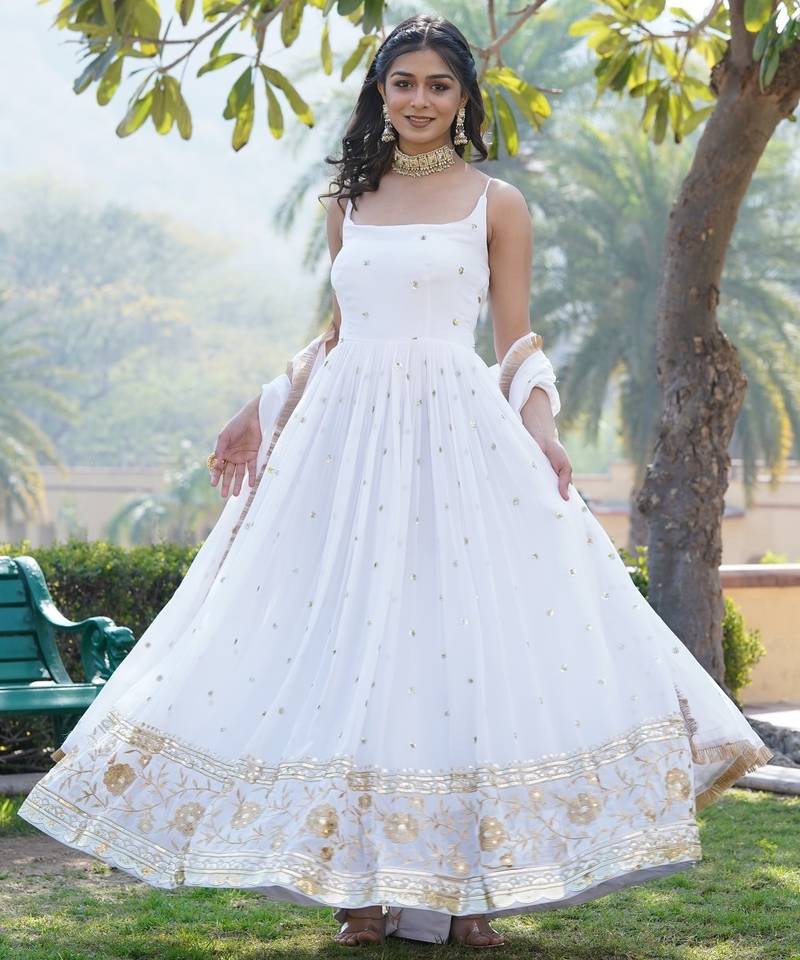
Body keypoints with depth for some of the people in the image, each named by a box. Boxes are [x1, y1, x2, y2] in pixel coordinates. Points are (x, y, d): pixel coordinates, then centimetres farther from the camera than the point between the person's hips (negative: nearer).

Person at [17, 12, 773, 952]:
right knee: (345, 642, 0)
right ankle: (363, 884, 6)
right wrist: (264, 412, 12)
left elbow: (518, 340, 3)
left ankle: (466, 884, 0)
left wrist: (540, 427, -12)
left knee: (462, 635, -8)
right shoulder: (348, 202, 15)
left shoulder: (496, 203, 5)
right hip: (347, 433, 4)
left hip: (459, 434, -3)